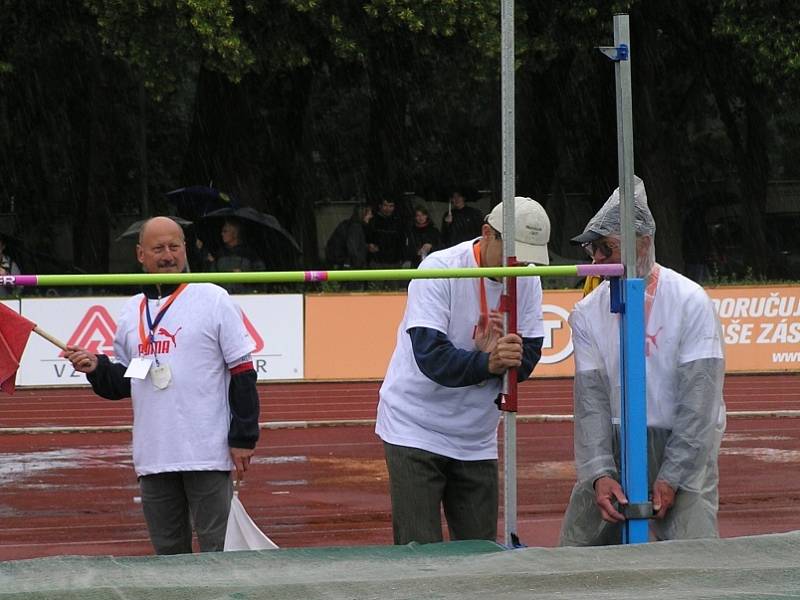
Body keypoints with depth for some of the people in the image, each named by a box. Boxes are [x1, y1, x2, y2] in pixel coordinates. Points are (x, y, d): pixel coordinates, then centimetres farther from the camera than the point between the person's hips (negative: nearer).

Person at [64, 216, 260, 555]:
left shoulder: (213, 300, -1)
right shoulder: (131, 312, 14)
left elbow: (242, 373, -3)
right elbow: (124, 383, 20)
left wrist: (243, 438, -8)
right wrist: (97, 368, -1)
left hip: (208, 454, -5)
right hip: (153, 458, 5)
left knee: (214, 552, -4)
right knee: (167, 553, 10)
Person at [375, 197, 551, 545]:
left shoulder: (527, 282, 0)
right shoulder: (439, 269, -18)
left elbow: (527, 361, -5)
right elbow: (430, 356, -27)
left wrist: (497, 356, -27)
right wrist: (486, 363, -43)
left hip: (477, 441, 5)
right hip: (416, 430, -5)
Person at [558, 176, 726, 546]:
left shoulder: (691, 302, -8)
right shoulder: (588, 313, 5)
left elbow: (699, 401, -12)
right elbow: (590, 400, -1)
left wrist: (671, 477, -17)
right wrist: (599, 473, -15)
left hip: (683, 447, -4)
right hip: (613, 447, 4)